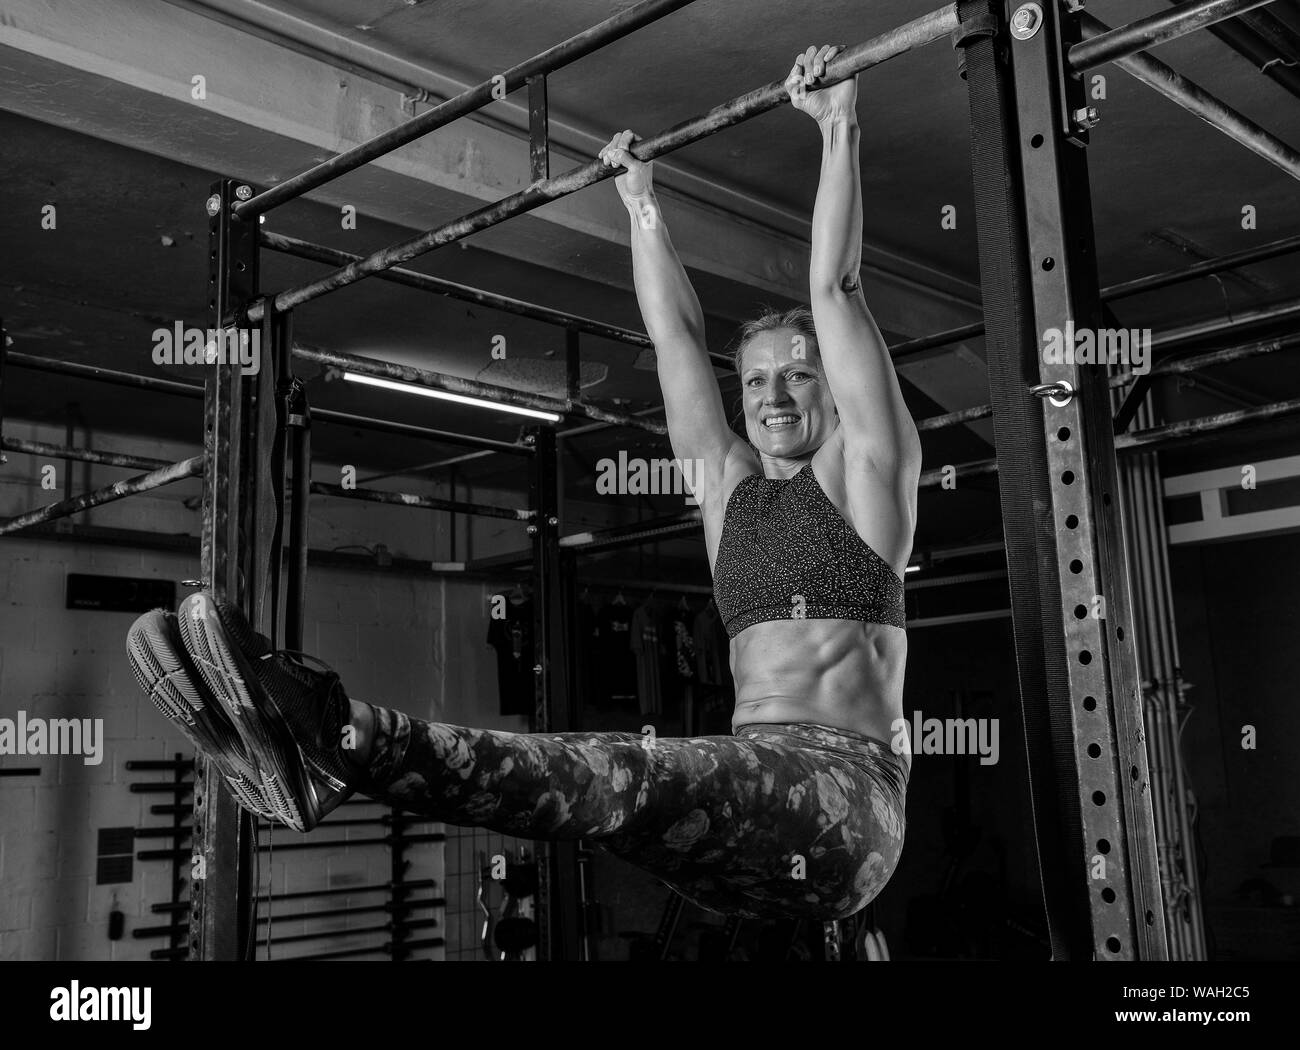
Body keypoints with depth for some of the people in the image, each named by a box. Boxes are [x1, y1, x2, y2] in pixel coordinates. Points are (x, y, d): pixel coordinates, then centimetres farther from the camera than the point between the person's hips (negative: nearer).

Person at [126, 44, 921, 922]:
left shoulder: (862, 472, 9)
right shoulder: (730, 483, 22)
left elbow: (836, 289, 3)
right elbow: (676, 335, 25)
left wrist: (839, 129, 5)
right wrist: (642, 202, 31)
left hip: (848, 794, -6)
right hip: (742, 801, 6)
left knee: (628, 777, -34)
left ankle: (345, 740, -58)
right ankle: (320, 748, -47)